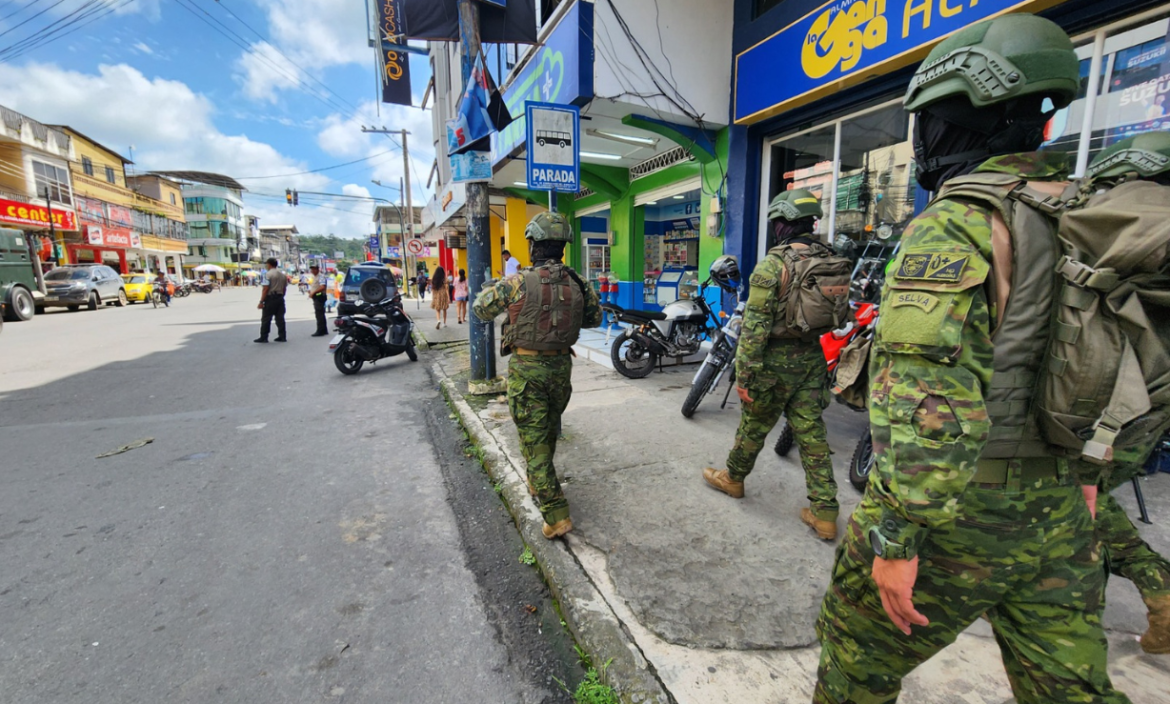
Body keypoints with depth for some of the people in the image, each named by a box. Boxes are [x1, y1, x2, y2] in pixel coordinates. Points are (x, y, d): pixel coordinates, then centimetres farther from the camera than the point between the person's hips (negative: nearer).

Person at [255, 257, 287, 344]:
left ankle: (263, 337, 4)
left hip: (270, 298, -6)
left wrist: (261, 301, -13)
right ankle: (282, 337, 8)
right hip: (280, 298, 6)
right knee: (280, 318, 8)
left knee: (266, 319, 0)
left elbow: (265, 289, -15)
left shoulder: (268, 274, -10)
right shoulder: (283, 274, 11)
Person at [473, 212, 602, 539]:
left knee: (535, 441, 3)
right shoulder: (578, 283, -5)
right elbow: (595, 318, 11)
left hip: (527, 368, -4)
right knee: (549, 433, 24)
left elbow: (481, 310, -2)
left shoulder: (518, 283, -16)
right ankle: (538, 485, 46)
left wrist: (492, 288, 16)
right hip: (561, 366, 5)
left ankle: (556, 516, 2)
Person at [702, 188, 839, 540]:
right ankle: (825, 513, 15)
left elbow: (755, 325, -20)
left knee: (754, 425, 12)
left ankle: (733, 478, 35)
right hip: (812, 359, 6)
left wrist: (745, 374, -16)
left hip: (777, 362, -6)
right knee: (812, 433, 10)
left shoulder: (773, 264, -17)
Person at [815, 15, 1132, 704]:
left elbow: (926, 405, -26)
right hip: (1061, 511, 8)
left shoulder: (954, 225, -18)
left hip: (958, 510, -8)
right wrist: (1081, 481, 25)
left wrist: (896, 537, -20)